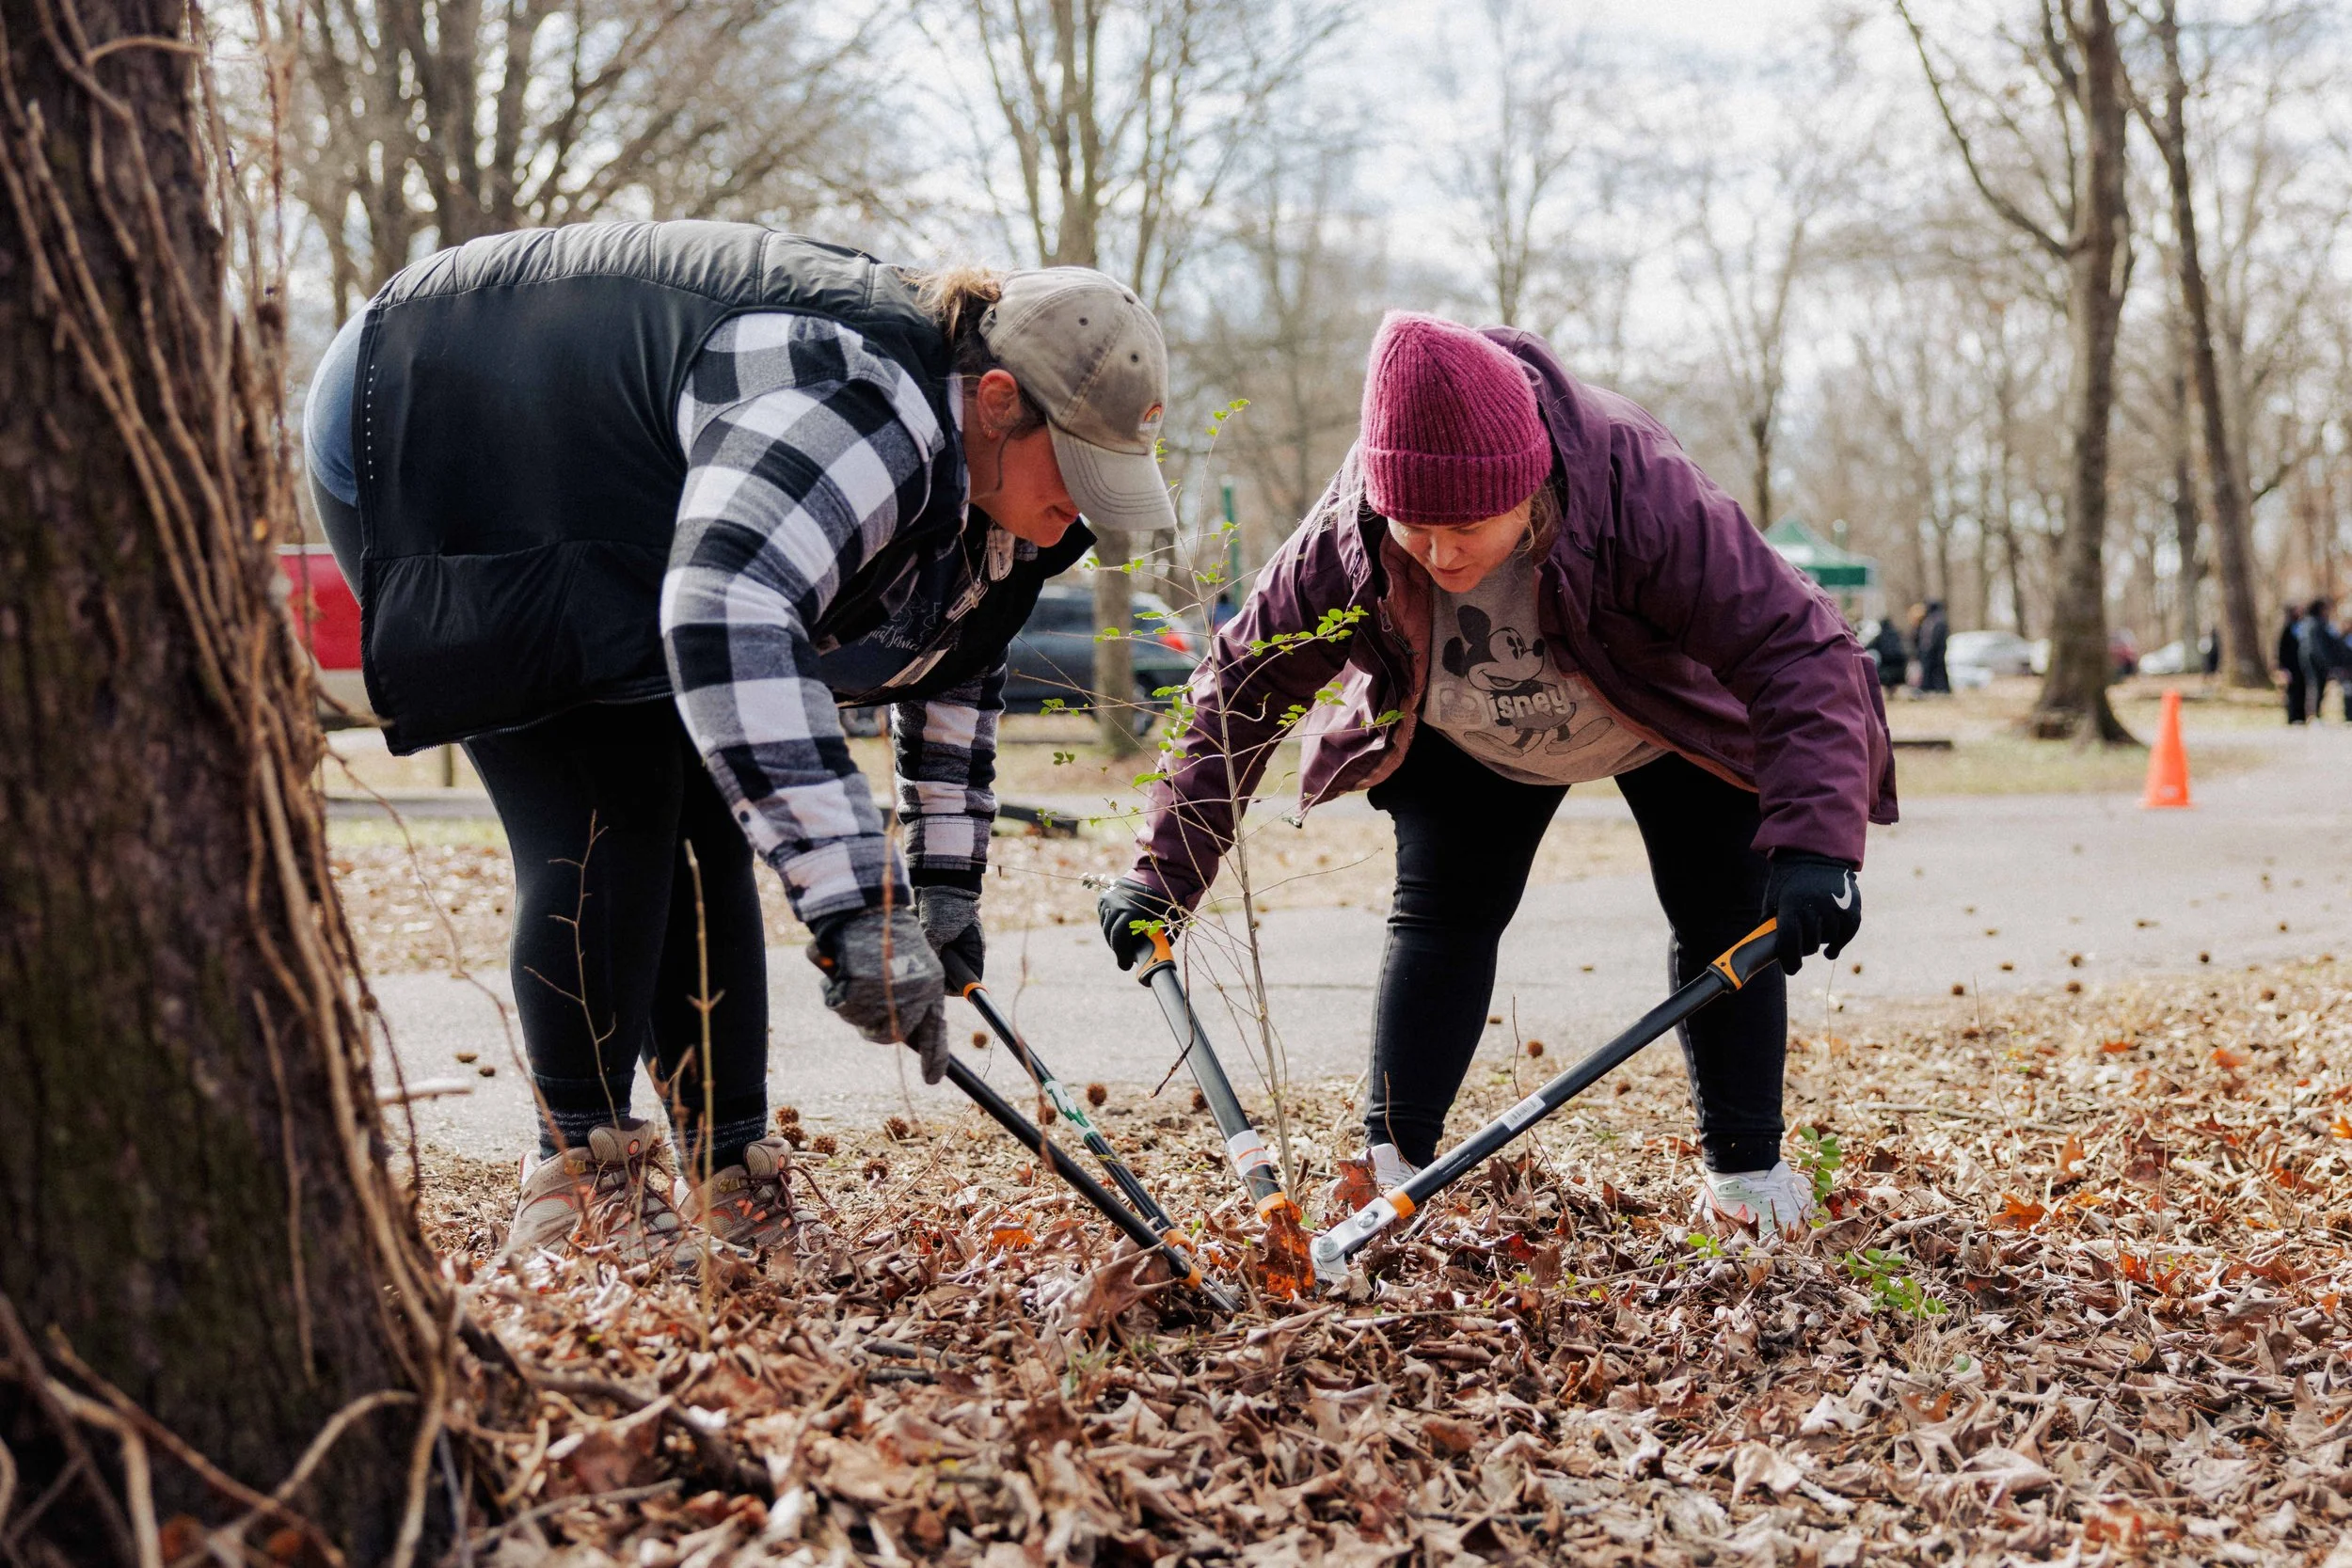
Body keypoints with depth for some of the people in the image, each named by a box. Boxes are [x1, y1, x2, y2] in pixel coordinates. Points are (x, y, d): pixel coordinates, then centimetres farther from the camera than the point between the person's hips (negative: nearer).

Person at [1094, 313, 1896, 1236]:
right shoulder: (1346, 537, -36)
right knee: (1437, 914, -7)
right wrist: (1164, 871, -26)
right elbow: (1242, 684, -23)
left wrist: (1813, 839, -59)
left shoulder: (1641, 492, -45)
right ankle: (1390, 1164, 0)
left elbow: (1795, 645, -45)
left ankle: (1746, 1169, 12)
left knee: (1724, 915, -3)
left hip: (1668, 725, -1)